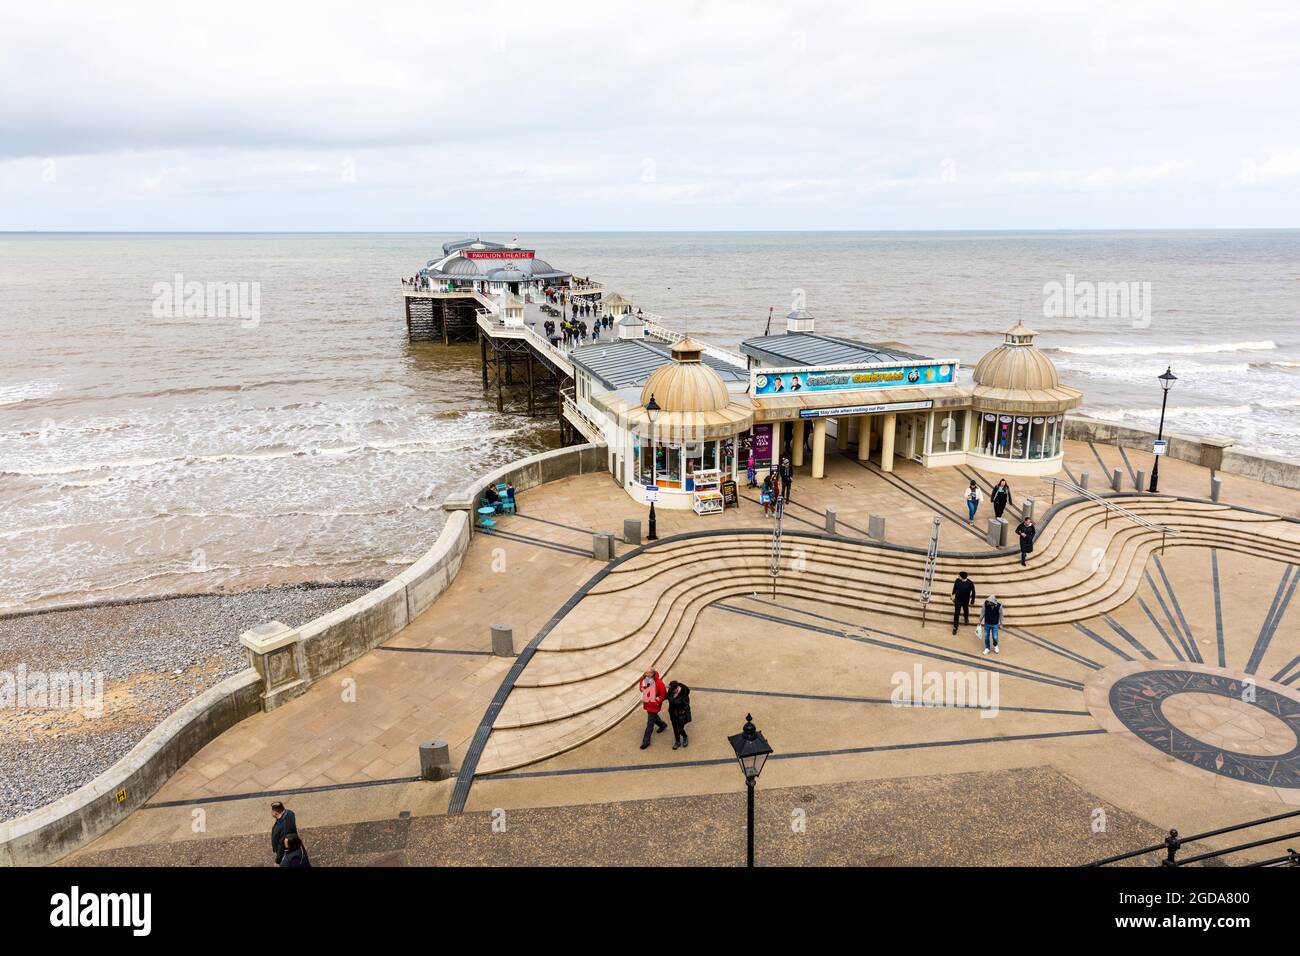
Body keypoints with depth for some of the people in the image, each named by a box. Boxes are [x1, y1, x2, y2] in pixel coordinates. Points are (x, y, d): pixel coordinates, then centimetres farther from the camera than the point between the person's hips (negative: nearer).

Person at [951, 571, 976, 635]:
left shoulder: (970, 583, -26)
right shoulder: (957, 581, -20)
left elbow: (973, 592, -12)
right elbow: (954, 588, 1)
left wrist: (972, 601, -6)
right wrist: (953, 594, 14)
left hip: (965, 601, 0)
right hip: (957, 600, 1)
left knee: (966, 611, 27)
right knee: (956, 613, 3)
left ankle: (966, 618, 61)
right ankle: (955, 627, 16)